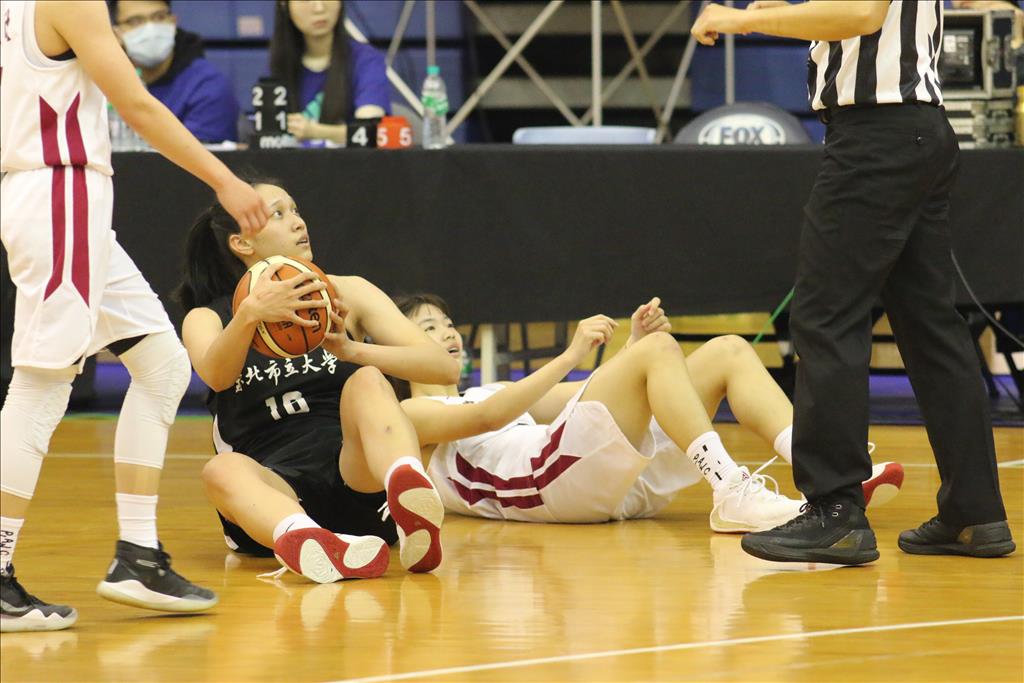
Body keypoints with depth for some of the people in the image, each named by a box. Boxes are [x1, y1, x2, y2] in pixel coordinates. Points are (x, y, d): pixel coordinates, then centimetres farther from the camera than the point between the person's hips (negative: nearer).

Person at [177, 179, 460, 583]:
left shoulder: (347, 295, 13)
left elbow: (445, 368, 0)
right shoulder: (207, 319, 12)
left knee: (366, 381, -26)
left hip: (358, 483, 1)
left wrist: (352, 350, -16)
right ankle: (305, 542, -67)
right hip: (276, 492, 0)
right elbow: (215, 376, -14)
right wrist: (249, 315, -34)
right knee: (222, 471, -33)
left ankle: (415, 513, -57)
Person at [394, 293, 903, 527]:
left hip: (616, 481, 8)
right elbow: (486, 418, -12)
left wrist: (632, 347, 7)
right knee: (660, 348, -23)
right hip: (542, 482, -8)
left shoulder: (488, 392, 38)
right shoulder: (414, 413, 12)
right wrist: (571, 356, -18)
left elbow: (598, 397, 26)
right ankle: (733, 496, -37)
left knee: (727, 352, -1)